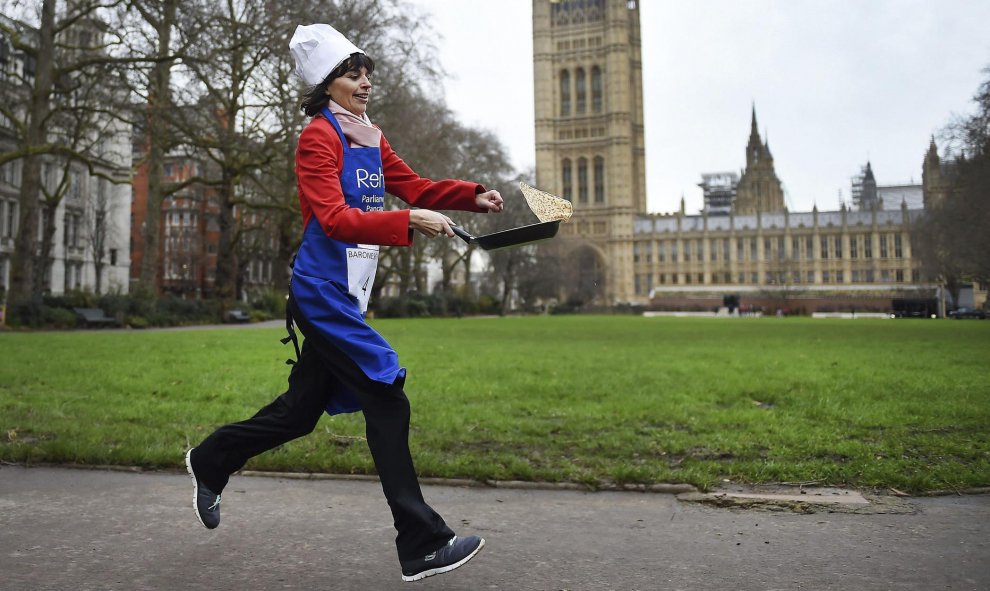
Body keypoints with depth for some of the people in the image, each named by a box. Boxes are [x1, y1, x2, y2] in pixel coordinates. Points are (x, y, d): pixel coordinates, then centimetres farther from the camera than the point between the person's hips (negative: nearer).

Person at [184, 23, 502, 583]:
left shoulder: (371, 138, 16)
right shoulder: (320, 136, -10)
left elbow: (415, 186, 15)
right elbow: (335, 218, -21)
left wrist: (473, 195, 1)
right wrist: (408, 223, -30)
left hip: (345, 295, 9)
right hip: (323, 290, -9)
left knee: (301, 410, 17)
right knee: (388, 401, -10)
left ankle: (210, 461, 40)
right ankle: (424, 546, -1)